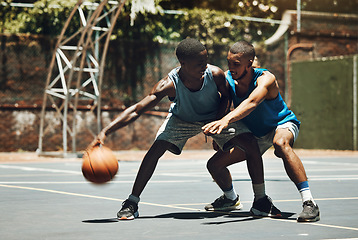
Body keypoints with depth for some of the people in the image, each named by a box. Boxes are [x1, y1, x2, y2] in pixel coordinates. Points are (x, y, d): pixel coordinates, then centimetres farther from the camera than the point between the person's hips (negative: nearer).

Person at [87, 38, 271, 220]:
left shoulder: (215, 74, -33)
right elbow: (136, 110, -38)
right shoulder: (169, 84, -38)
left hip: (215, 116, 1)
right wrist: (105, 132, -48)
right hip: (182, 119, -1)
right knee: (156, 149, -22)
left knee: (251, 145, -14)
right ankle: (132, 202, -7)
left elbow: (226, 96, -8)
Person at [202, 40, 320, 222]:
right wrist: (217, 134, -14)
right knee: (214, 165, -2)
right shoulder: (228, 79, -16)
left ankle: (309, 202, -42)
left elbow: (251, 103, -52)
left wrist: (226, 120, -68)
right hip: (254, 133, 6)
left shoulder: (265, 79, -32)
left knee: (281, 143, -43)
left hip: (282, 124, -6)